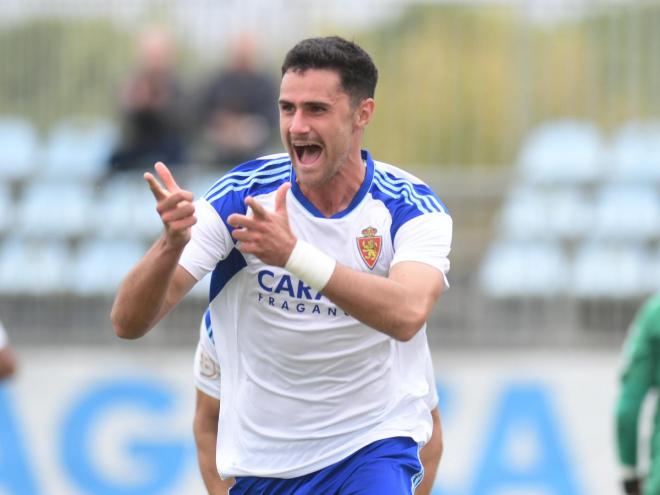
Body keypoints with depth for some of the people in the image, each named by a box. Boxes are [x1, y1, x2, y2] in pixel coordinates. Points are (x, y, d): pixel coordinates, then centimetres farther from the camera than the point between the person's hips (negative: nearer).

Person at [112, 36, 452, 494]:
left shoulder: (409, 207, -12)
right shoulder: (240, 196, -10)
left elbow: (407, 314, -33)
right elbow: (128, 322, -16)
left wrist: (293, 254, -44)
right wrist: (171, 243, -36)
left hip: (373, 445, -2)